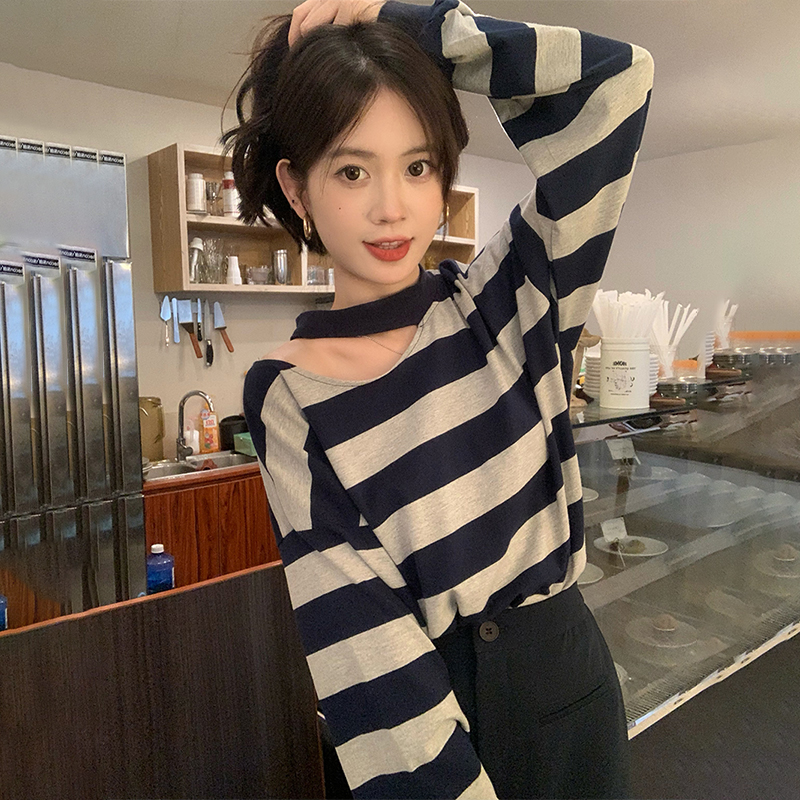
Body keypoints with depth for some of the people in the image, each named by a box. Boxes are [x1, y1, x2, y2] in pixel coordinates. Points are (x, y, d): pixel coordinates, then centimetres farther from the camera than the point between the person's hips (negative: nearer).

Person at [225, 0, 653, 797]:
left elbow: (613, 80, -13)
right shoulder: (286, 397, -13)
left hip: (565, 678, 3)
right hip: (425, 702, -2)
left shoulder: (510, 299, -8)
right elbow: (361, 632, -17)